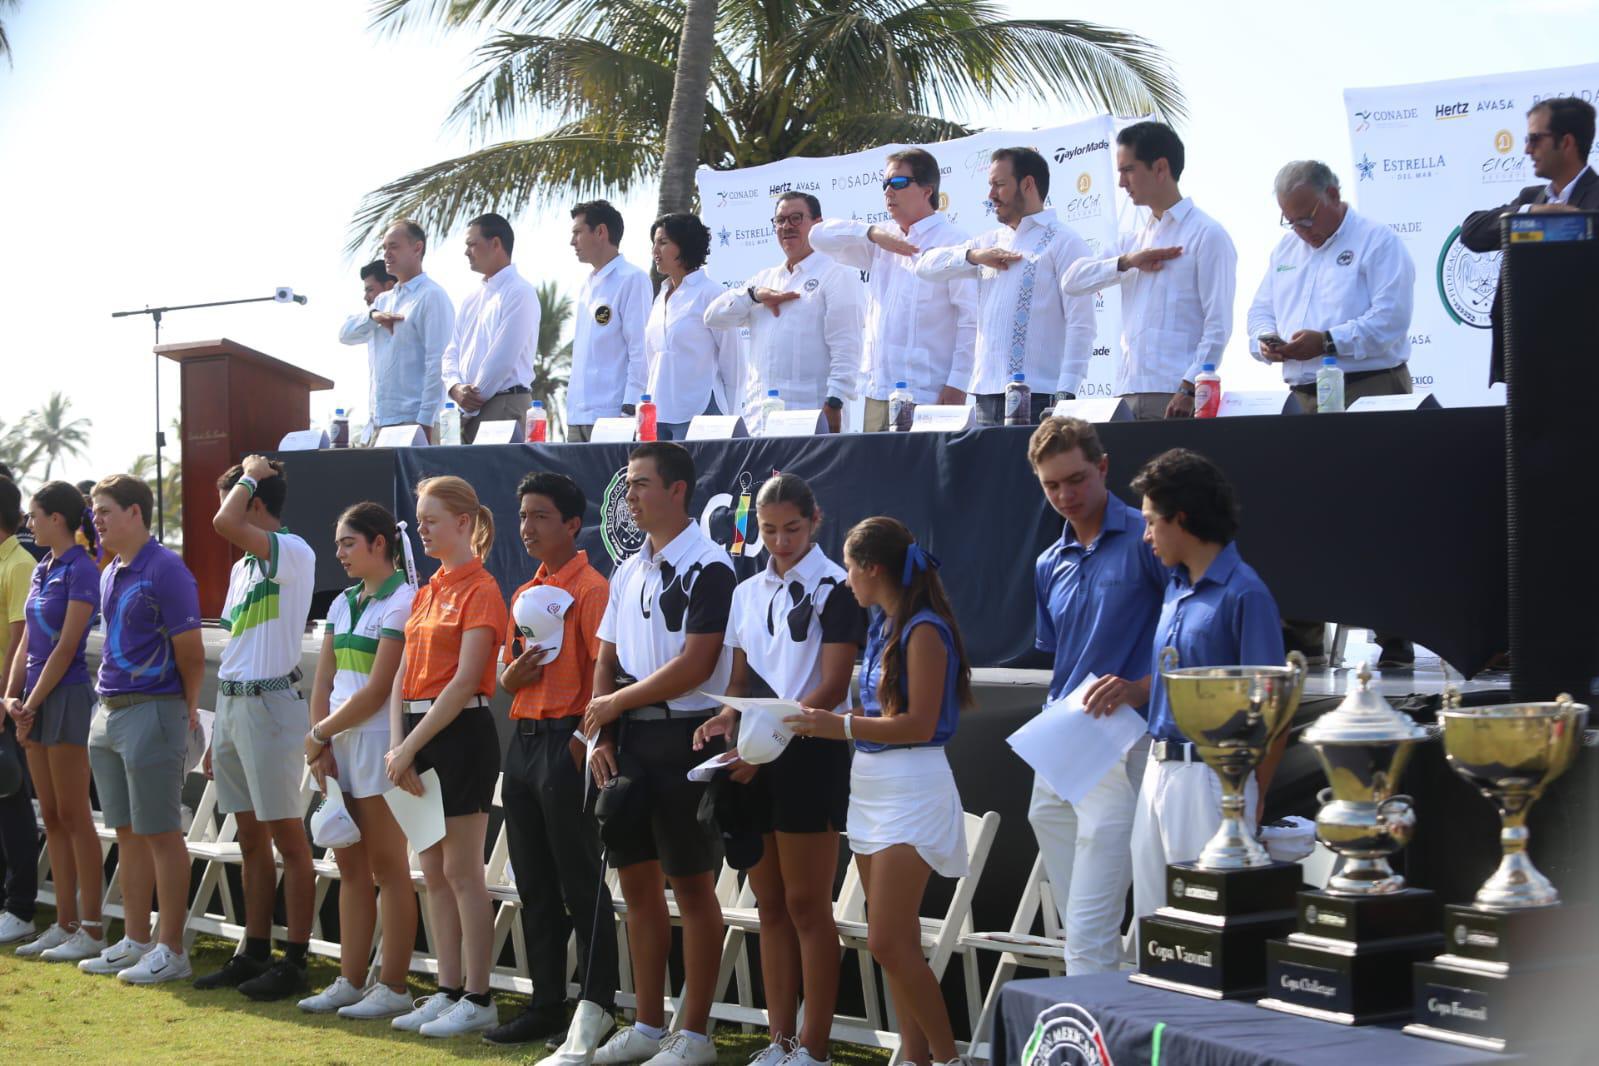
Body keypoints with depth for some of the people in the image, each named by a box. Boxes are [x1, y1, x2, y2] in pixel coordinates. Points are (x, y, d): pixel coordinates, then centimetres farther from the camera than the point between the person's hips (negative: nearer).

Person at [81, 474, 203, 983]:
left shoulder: (165, 571, -13)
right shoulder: (110, 574, 13)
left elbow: (191, 654, -11)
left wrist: (186, 711, -3)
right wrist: (109, 700, 15)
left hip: (153, 711, -9)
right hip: (109, 712, 9)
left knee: (160, 832, -4)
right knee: (127, 833, 12)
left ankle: (171, 950, 1)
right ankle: (135, 941, 20)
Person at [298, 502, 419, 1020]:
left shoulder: (403, 602, -11)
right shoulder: (342, 604, 15)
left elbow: (377, 690, -16)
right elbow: (323, 682, 12)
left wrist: (320, 733, -9)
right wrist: (322, 745, 0)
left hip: (379, 744, -8)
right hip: (338, 745, 8)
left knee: (388, 869, -3)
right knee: (350, 867, 10)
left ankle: (393, 988, 0)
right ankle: (350, 982, 15)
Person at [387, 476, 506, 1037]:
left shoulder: (480, 590, -10)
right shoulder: (427, 591, 15)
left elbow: (465, 681, -16)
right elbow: (403, 675, 11)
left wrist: (411, 746, -17)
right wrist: (396, 744, -2)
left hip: (460, 733, -8)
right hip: (417, 733, 8)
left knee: (462, 871, -5)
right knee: (434, 872, 10)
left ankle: (478, 1000, 0)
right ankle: (448, 992, 16)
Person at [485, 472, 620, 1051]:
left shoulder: (589, 589, -8)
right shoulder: (525, 594, 17)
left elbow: (604, 671, -14)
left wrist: (583, 738, -19)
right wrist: (515, 671, -2)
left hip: (566, 742, -8)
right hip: (523, 739, 8)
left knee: (581, 885, -4)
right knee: (534, 885, 11)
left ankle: (597, 1012, 0)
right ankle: (546, 1004, 18)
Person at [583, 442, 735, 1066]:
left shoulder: (707, 568, -10)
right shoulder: (627, 572, 15)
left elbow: (696, 665, -17)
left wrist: (618, 702, -9)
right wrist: (601, 735, 4)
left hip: (683, 736, -8)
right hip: (628, 742, 8)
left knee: (692, 886, -2)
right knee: (637, 883, 11)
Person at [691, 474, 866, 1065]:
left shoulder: (835, 588, -6)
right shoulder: (748, 592, 14)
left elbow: (832, 688, -12)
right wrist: (725, 718, -4)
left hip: (809, 755, -6)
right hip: (753, 763, 6)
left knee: (808, 906, -4)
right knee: (770, 905, 9)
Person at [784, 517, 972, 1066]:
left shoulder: (923, 630, -14)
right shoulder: (883, 626, 12)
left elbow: (919, 724, -18)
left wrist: (841, 726, -17)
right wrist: (821, 719, 3)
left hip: (911, 788, -9)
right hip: (870, 783, 9)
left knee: (888, 943, -11)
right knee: (896, 941, 10)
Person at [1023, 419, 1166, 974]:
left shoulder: (1146, 541, -4)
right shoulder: (1050, 565, 18)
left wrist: (1139, 689, -21)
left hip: (1120, 742, -8)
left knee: (1089, 938, -13)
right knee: (1080, 931, 10)